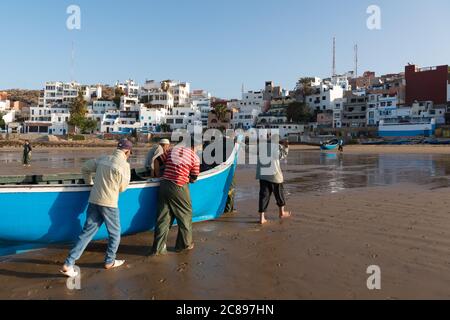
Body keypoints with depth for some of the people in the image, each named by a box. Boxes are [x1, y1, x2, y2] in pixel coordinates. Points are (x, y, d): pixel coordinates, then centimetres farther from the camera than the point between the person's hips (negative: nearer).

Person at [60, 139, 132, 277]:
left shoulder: (103, 159, 9)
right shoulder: (124, 165, -10)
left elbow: (85, 168, 18)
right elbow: (122, 187, -3)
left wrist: (89, 182, 32)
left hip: (94, 201, 6)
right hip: (109, 203, -6)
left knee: (87, 232, 10)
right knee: (115, 233, 15)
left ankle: (68, 264, 7)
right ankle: (109, 262, 29)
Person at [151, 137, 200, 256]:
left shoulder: (173, 150, 12)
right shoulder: (195, 158, -1)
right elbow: (193, 179, 4)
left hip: (164, 185, 5)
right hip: (179, 188, -5)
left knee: (163, 216, 10)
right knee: (185, 215, 14)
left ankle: (158, 247, 14)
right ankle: (185, 244, 26)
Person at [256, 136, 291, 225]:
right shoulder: (277, 146, -6)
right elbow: (283, 155, 4)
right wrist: (286, 148, 22)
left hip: (262, 175, 3)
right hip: (274, 174, -3)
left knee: (264, 194, 5)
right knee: (279, 193, 17)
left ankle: (262, 217, 0)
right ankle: (282, 213, 34)